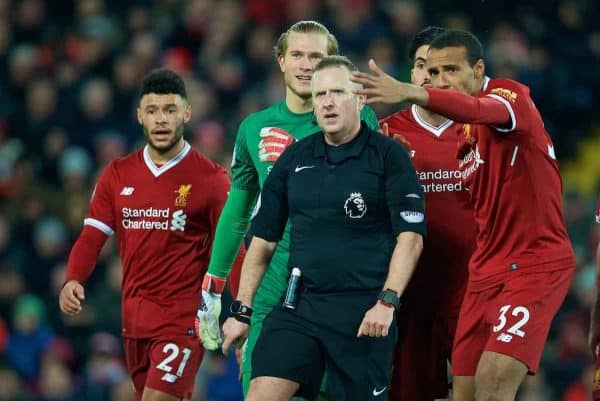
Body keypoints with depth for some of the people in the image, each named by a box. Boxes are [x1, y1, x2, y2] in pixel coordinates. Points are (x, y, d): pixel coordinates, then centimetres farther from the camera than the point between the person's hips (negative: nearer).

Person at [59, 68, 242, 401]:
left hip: (183, 319, -6)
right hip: (134, 318, 6)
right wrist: (72, 281, -12)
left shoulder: (210, 179, -5)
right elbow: (92, 236, 8)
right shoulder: (118, 175, 9)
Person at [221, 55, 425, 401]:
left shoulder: (388, 156, -2)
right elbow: (264, 240, 16)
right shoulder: (294, 159, 11)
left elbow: (411, 236, -7)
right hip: (299, 305, 4)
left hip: (364, 311, -3)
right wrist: (242, 310, 13)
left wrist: (387, 302, -17)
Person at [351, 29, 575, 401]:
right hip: (487, 271, 8)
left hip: (536, 265, -8)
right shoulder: (465, 136, 14)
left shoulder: (512, 96, -12)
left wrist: (411, 92, -53)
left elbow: (481, 111, -36)